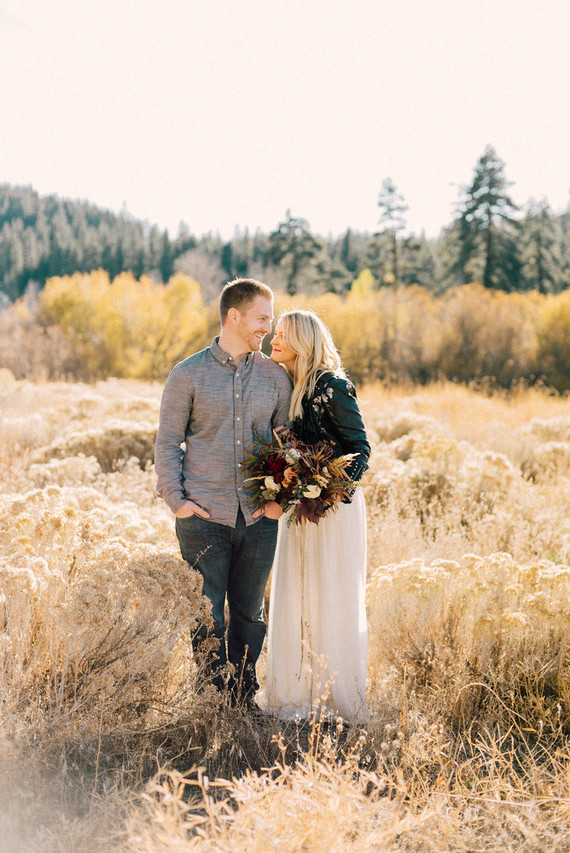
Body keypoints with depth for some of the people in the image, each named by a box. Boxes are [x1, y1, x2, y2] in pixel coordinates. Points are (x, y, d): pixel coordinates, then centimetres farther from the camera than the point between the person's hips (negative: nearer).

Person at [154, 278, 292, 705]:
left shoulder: (275, 376, 8)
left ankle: (244, 698, 23)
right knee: (205, 614, 1)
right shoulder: (189, 374, 2)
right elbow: (167, 441, 3)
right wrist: (175, 499, -7)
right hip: (202, 515, -2)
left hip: (258, 517, 3)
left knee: (250, 612, 10)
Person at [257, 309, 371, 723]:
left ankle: (336, 696, 11)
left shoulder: (332, 386, -13)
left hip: (334, 504, -7)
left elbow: (360, 446, -10)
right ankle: (297, 693, 20)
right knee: (293, 597, 10)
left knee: (331, 597, 0)